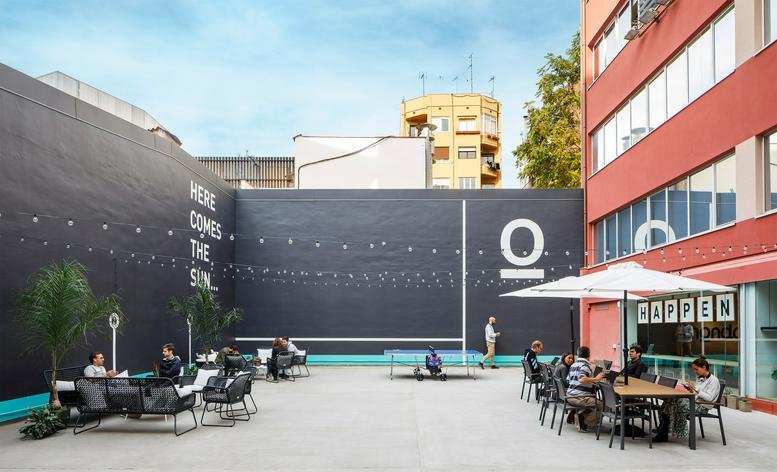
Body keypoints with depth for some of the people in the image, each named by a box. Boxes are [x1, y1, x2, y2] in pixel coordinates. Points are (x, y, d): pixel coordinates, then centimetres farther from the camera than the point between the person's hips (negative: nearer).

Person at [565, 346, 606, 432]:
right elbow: (582, 379, -28)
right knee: (601, 405, -6)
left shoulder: (573, 365, 15)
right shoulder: (584, 365, -11)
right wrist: (596, 379, -24)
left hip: (569, 396, 9)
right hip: (579, 398, -9)